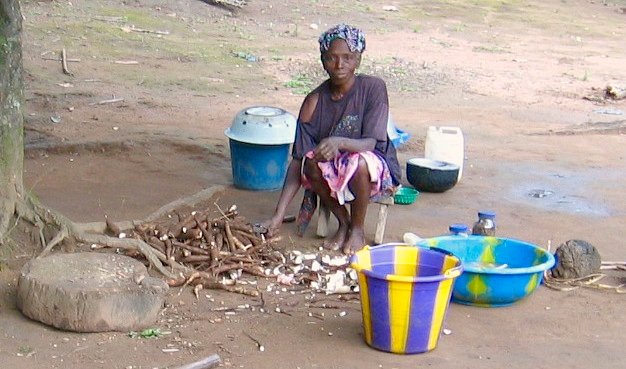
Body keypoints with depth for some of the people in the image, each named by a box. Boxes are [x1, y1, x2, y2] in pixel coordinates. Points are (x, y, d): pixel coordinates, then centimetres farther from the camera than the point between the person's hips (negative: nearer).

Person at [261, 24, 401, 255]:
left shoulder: (373, 88, -15)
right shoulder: (314, 102, -9)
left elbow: (372, 143, -22)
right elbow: (298, 159, -12)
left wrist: (339, 142, -44)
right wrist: (279, 215, -19)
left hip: (377, 174, -2)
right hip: (332, 175, 2)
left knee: (359, 162, -36)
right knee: (312, 163, -30)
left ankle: (358, 228, -7)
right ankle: (343, 222, -2)